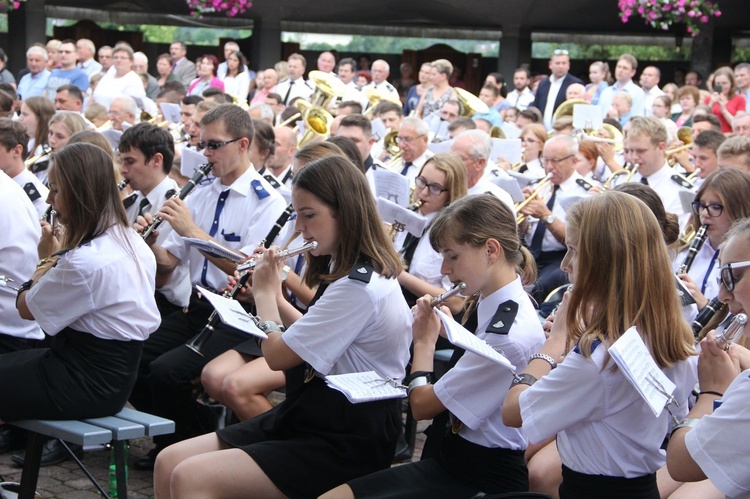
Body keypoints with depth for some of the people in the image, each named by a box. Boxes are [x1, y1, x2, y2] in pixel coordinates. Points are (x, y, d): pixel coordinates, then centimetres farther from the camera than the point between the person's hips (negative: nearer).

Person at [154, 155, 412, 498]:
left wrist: (265, 293, 0)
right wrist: (275, 297, 10)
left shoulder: (359, 288, -21)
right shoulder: (350, 273, 11)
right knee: (168, 463, 0)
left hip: (343, 445, -10)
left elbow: (277, 355, -16)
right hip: (314, 418, 10)